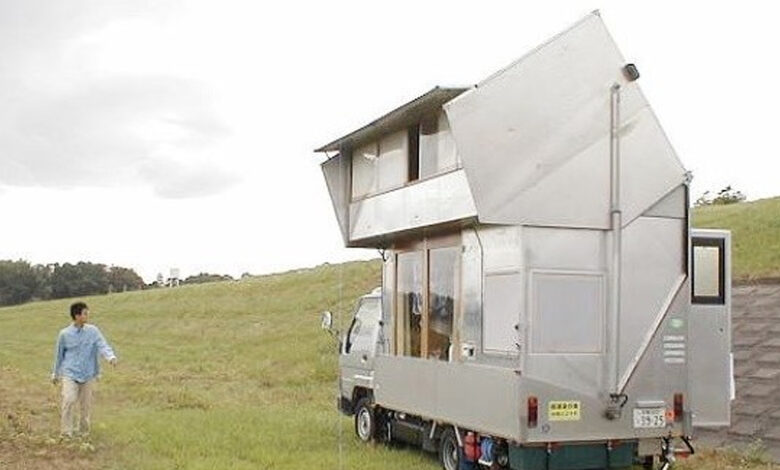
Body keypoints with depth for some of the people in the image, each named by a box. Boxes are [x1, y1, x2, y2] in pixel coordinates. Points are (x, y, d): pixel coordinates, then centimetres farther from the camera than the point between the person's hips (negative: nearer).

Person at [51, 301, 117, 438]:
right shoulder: (65, 334, -2)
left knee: (86, 404, 9)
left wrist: (111, 357, -30)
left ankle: (84, 430, 25)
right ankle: (66, 432, -9)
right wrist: (55, 373, 18)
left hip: (88, 374, 2)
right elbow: (59, 354, 9)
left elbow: (102, 345, -9)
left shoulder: (93, 331, 0)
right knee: (69, 400, -18)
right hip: (70, 374, -2)